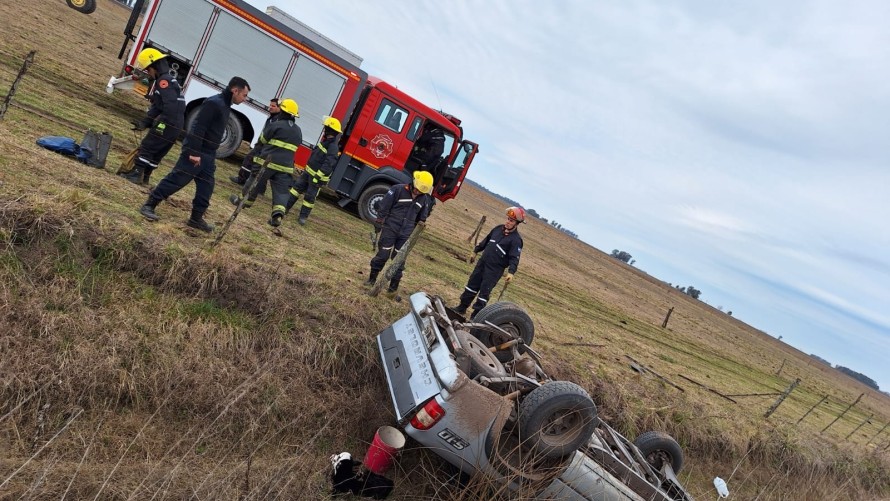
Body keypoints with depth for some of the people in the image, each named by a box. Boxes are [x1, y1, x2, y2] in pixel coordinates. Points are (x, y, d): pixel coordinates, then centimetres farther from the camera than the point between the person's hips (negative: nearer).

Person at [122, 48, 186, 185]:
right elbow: (156, 107, 20)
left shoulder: (164, 81, -11)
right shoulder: (170, 80, 21)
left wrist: (161, 122, -22)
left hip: (167, 125, -9)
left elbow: (171, 106, -26)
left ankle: (136, 174, 2)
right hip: (175, 126, 9)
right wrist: (144, 123, 14)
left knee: (147, 147, -1)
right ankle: (144, 176, 23)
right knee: (156, 152, 15)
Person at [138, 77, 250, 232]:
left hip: (208, 155, 10)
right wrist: (194, 152, -25)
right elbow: (198, 128, -22)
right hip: (195, 153, -10)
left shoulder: (225, 106, 14)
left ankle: (196, 218, 18)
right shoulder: (214, 103, -16)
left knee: (206, 187, 9)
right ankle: (149, 205, 5)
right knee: (176, 180, -5)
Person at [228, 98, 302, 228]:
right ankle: (278, 214, -14)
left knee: (255, 181, 15)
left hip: (268, 161, -4)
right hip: (285, 166, 4)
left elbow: (262, 140, 2)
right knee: (281, 190, 1)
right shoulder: (298, 131, 12)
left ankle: (243, 200, 31)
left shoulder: (275, 125, -7)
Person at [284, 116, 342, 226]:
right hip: (308, 171, 9)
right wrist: (306, 169, 23)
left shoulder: (333, 147, -22)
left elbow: (328, 164, -29)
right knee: (297, 187, 11)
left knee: (310, 196, -1)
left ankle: (303, 217, 10)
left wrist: (318, 176, -32)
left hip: (318, 176, -9)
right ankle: (286, 207, 20)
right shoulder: (326, 141, 9)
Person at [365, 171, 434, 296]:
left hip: (406, 234, 3)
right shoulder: (398, 189, -11)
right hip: (390, 229, -3)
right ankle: (372, 279, 20)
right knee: (382, 255, 2)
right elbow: (383, 206, -8)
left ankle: (394, 286, 15)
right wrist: (379, 224, -6)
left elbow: (422, 218, 16)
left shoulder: (424, 199, 3)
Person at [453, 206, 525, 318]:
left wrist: (511, 272, -34)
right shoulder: (498, 228, 7)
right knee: (472, 285, 13)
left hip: (495, 269, -7)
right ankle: (462, 307, 26)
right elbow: (486, 240, 20)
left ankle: (476, 315, 5)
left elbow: (514, 258, -20)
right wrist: (476, 251, 24)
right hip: (482, 262, 7)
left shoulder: (516, 240, -13)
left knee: (484, 291, -5)